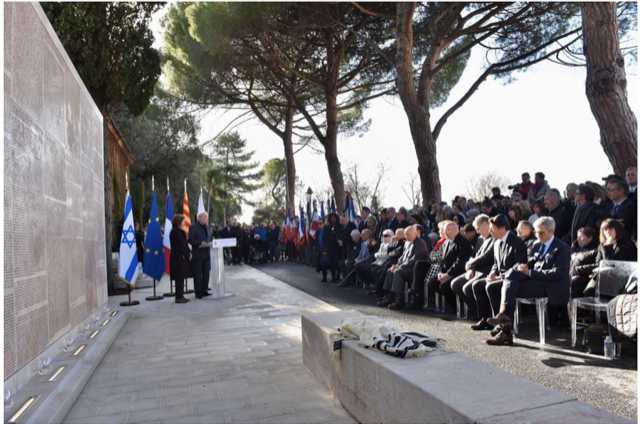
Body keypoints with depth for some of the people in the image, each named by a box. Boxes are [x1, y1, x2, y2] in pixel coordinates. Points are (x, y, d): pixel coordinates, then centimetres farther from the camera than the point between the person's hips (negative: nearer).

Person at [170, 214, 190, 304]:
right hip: (179, 257, -10)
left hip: (180, 257, 10)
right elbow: (181, 245, -17)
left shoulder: (179, 231, 13)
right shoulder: (176, 232, -16)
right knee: (180, 278, -3)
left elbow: (184, 243, 14)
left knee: (180, 278, 13)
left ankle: (180, 296, 20)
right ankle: (179, 297, 3)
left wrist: (188, 252, 7)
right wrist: (188, 254, -10)